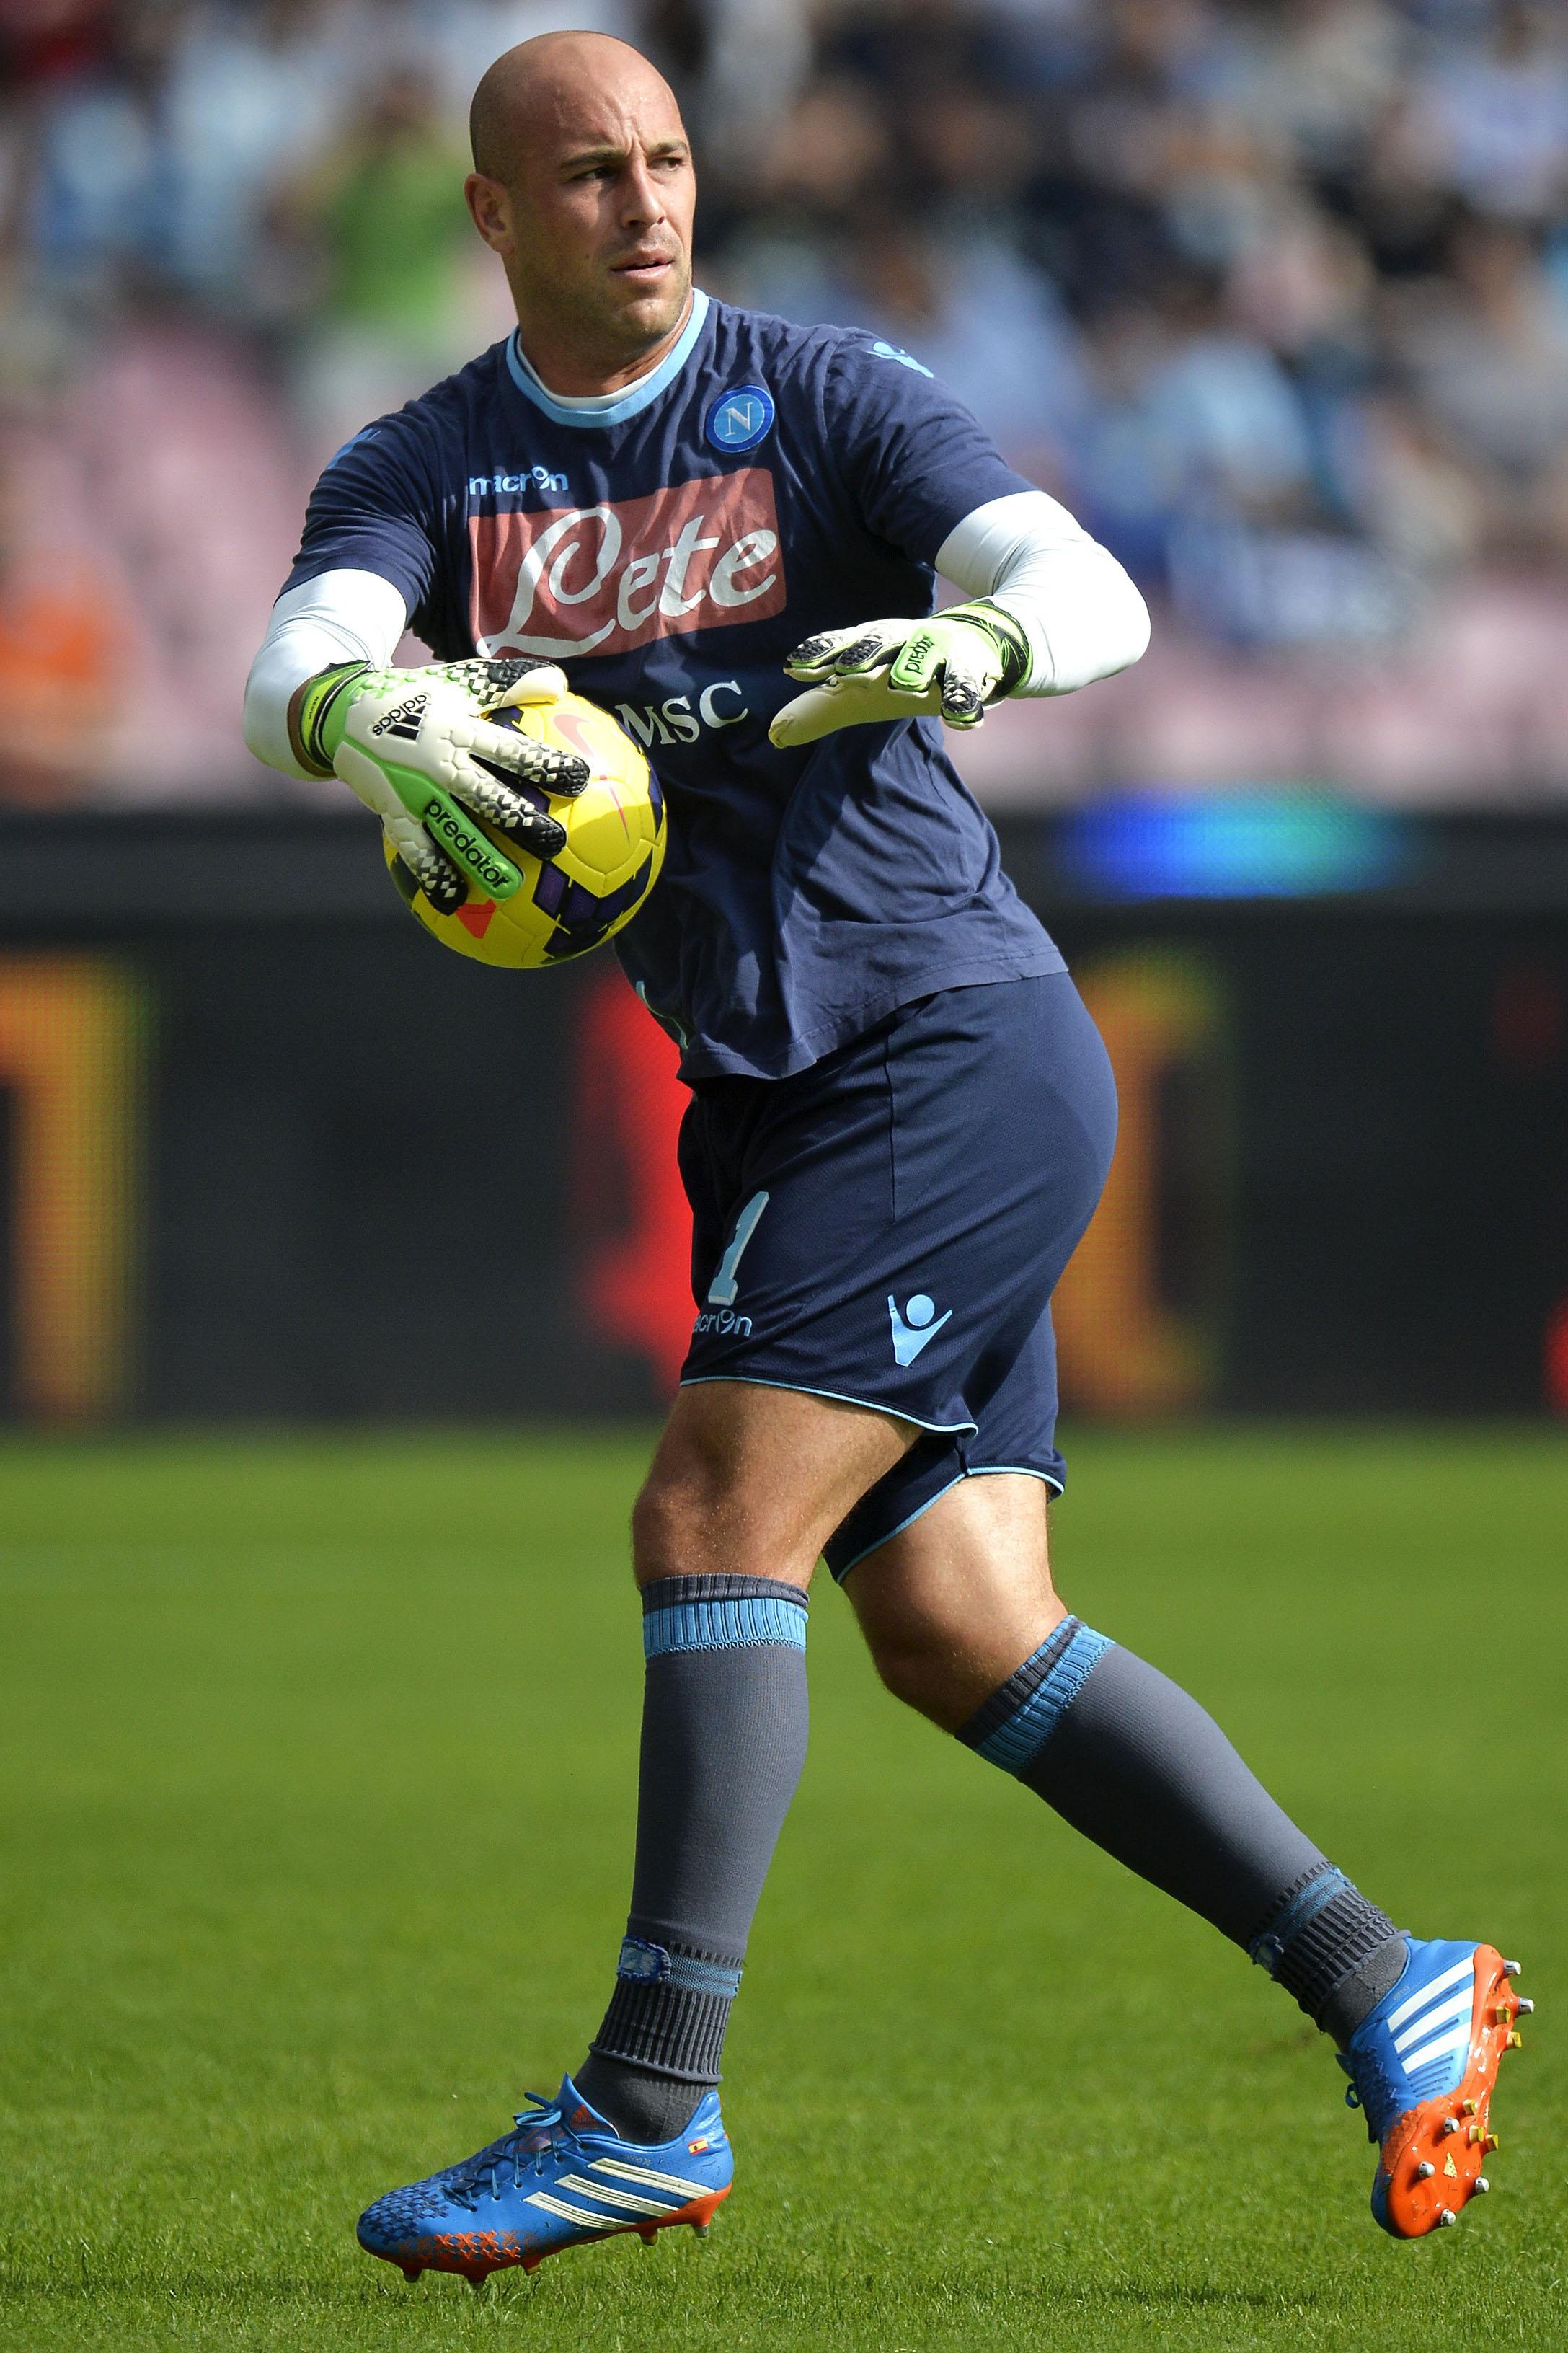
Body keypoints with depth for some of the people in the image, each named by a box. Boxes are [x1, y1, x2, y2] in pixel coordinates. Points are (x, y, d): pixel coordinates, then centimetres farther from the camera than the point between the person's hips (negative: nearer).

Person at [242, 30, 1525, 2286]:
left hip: (958, 1050, -6)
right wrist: (373, 717, -38)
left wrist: (969, 641, -39)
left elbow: (1096, 596, -16)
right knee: (958, 1630, 2)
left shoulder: (830, 400, -4)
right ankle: (1386, 1995, 11)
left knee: (711, 1523, -15)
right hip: (773, 1093, 6)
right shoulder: (425, 473, 6)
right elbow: (302, 658, -13)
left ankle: (650, 2105, -11)